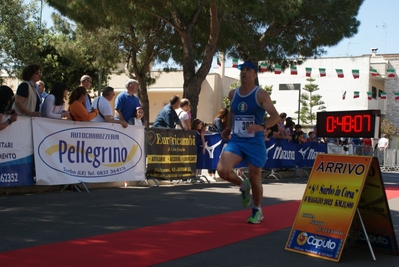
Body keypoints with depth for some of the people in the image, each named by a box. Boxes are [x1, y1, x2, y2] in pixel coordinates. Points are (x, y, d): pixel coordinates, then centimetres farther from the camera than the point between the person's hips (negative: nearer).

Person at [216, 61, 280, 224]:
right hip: (236, 141, 4)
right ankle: (243, 186, 15)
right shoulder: (232, 94, 6)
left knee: (255, 179, 4)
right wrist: (228, 129, 15)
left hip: (255, 143, -4)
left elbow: (276, 116, -19)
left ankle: (257, 211, 30)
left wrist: (261, 126, -36)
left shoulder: (260, 94, -11)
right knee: (222, 170, -18)